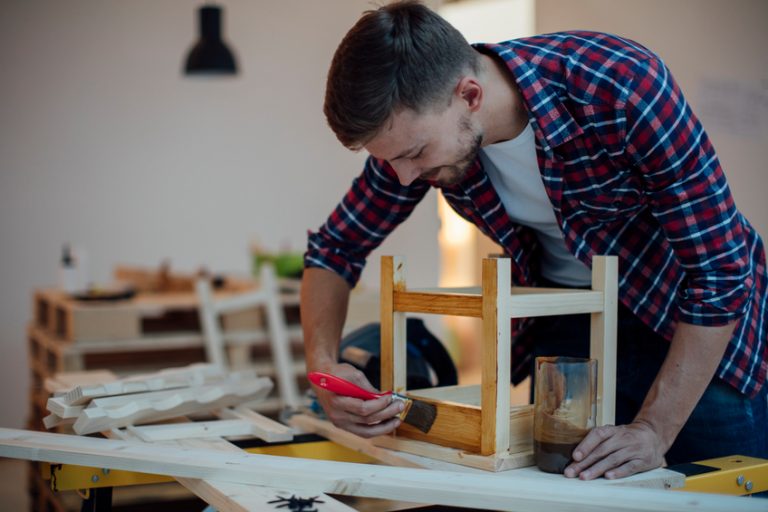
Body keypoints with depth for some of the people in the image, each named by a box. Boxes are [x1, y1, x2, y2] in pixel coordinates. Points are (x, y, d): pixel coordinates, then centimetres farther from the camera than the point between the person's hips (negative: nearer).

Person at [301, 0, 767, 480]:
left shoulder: (623, 86, -33)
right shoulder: (415, 124, -18)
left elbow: (720, 269, -27)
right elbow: (335, 248, -5)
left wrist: (654, 431, -28)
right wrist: (324, 365, -22)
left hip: (693, 323, -3)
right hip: (567, 322, 4)